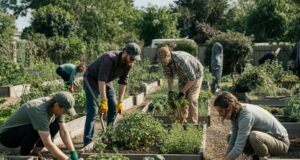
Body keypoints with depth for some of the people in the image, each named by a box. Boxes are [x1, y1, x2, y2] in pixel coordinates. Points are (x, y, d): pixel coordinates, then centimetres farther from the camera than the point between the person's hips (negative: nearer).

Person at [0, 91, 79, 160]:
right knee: (35, 128, -35)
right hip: (8, 135, -8)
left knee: (56, 124, -5)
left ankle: (34, 153, 1)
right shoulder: (40, 111, -36)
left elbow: (64, 132, -7)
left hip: (26, 131, 8)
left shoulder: (56, 107, -11)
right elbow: (48, 144, -38)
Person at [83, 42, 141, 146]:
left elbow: (123, 81, -6)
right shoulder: (110, 59, -35)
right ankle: (87, 142, -16)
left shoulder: (129, 64, -12)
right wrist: (103, 101, -43)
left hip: (106, 81, 8)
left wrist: (120, 101, -9)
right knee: (93, 111, -16)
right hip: (91, 79, -8)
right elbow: (101, 80, -39)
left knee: (113, 107, 7)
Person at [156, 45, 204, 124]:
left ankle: (193, 123, -6)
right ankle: (181, 122, 11)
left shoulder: (181, 60, -41)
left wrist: (182, 92, -28)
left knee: (192, 99, -14)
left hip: (195, 75, -6)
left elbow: (192, 78, -33)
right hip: (183, 76, 6)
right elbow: (170, 76, -3)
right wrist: (170, 91, -12)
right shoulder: (165, 62, -21)